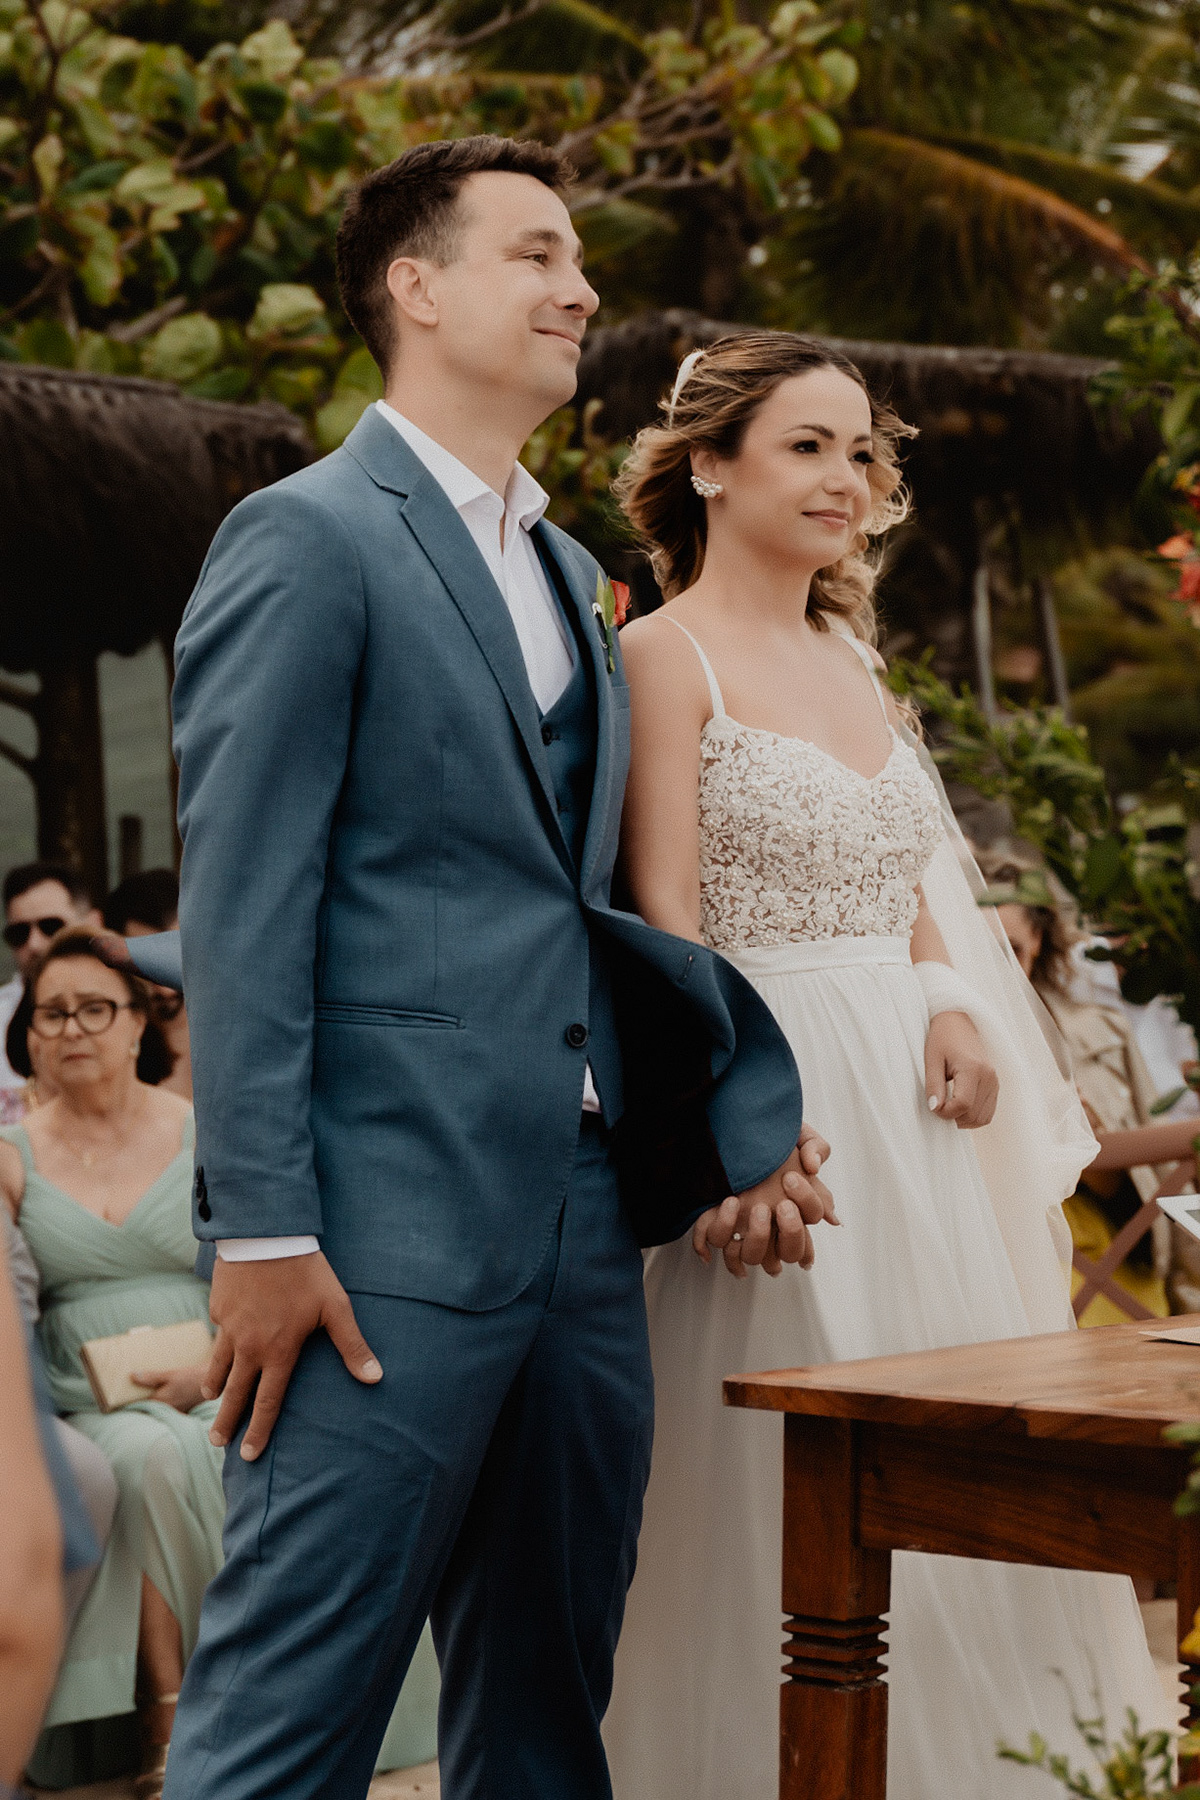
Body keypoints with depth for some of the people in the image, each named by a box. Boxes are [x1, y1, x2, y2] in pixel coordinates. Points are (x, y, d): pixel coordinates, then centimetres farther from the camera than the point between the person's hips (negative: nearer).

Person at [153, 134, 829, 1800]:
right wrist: (263, 1228, -17)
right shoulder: (306, 541, -4)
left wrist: (740, 1107, 10)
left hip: (587, 1237, 8)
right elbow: (244, 911, -11)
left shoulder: (573, 576, 21)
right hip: (393, 1244, -8)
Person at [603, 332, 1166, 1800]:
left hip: (913, 1112, 8)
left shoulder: (848, 658, 16)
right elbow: (665, 930, -12)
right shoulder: (666, 657, -7)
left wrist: (951, 1008, -1)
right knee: (780, 1500, -3)